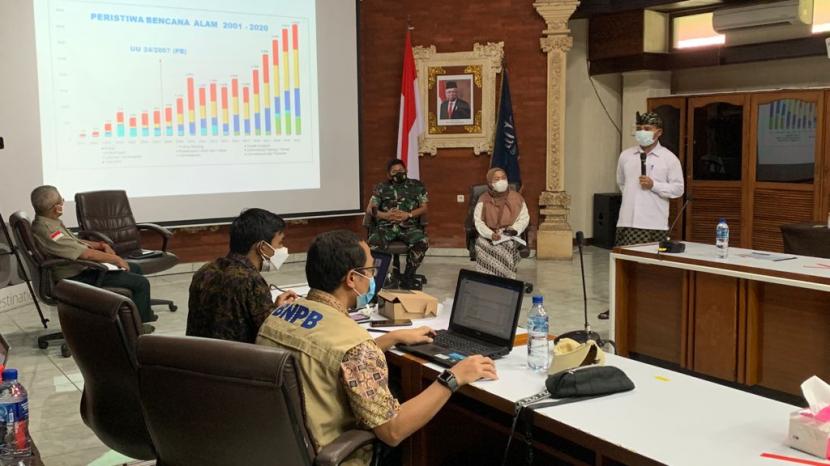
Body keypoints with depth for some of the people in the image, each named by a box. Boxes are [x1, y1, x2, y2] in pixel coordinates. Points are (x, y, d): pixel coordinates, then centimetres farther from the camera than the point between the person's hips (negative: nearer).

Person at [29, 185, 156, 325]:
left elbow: (75, 242, 20)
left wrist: (101, 245, 6)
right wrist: (115, 259, -17)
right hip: (77, 278, -11)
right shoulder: (47, 230, -27)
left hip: (83, 267, 11)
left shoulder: (47, 222, 7)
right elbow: (85, 254, -29)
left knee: (135, 268, 20)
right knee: (141, 283, -11)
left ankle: (144, 313, 34)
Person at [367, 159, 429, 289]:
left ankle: (408, 277, -17)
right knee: (373, 243, -33)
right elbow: (370, 209, 10)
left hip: (409, 226, 0)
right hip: (386, 226, 0)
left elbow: (423, 208, 9)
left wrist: (408, 215, -10)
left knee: (423, 242, -32)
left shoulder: (416, 186, 16)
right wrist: (384, 215, -10)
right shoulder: (381, 187, 18)